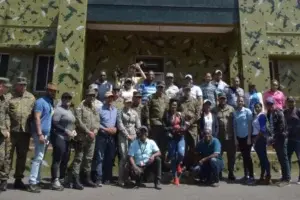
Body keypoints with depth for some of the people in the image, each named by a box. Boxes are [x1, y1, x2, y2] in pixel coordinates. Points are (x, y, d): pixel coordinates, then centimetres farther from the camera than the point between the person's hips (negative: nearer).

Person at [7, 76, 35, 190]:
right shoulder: (9, 96, 2)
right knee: (7, 155, 2)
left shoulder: (31, 98, 11)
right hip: (11, 130, -3)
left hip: (25, 131, 3)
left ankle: (18, 179, 23)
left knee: (22, 156, 11)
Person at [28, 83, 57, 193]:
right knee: (38, 158, -8)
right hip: (40, 133, -9)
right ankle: (32, 183, -3)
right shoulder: (40, 101, -9)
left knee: (40, 158, 12)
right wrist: (40, 134, -22)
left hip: (46, 133, 9)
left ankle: (37, 180, 20)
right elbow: (37, 118, -16)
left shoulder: (51, 103, 15)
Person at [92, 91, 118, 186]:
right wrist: (106, 129, -15)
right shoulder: (100, 109, -7)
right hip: (102, 136, -5)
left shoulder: (116, 110, 10)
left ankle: (107, 178, 21)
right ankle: (98, 179, 1)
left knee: (110, 158, 10)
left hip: (112, 137, 5)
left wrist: (115, 128, -4)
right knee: (99, 158, -4)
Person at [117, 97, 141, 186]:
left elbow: (138, 126, 14)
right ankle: (121, 179, -3)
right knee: (124, 157, -10)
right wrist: (127, 135, -8)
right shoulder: (121, 112, 5)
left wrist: (135, 135, 3)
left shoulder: (134, 113, 16)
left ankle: (127, 177, 11)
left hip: (133, 136, 4)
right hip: (123, 136, -4)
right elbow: (120, 125, -4)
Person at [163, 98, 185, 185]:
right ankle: (175, 177, 16)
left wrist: (181, 128, -13)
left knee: (181, 153, -20)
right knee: (173, 157, 3)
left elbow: (184, 126, 8)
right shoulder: (166, 114, 1)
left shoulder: (179, 114, 8)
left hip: (180, 137, 1)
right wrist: (173, 128, -16)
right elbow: (164, 127, -3)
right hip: (171, 138, -1)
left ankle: (179, 164, 17)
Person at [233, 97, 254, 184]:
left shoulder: (247, 111, -7)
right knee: (244, 157, 11)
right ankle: (246, 175, 20)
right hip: (239, 137, 4)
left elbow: (250, 124, -8)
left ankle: (252, 176, 2)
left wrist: (249, 137, -11)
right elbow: (234, 126, 7)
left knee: (248, 156, -5)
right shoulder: (235, 113, 5)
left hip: (247, 136, -4)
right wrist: (235, 138, 3)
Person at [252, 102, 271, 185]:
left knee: (264, 157, -6)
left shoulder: (262, 115, -10)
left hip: (261, 138, -9)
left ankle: (268, 177, -3)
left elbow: (263, 129, -16)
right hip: (257, 139, 9)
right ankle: (262, 176, 18)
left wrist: (256, 138, -14)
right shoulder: (256, 116, 15)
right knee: (261, 158, 12)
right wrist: (254, 138, 8)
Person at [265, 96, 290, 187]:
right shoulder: (269, 113, 9)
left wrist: (274, 137, -18)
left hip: (281, 138, -7)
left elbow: (282, 127, -18)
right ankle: (284, 177, 23)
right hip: (275, 139, 7)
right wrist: (272, 137, 3)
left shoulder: (279, 112, -13)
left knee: (284, 158, -2)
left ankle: (286, 179, 5)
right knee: (280, 159, 13)